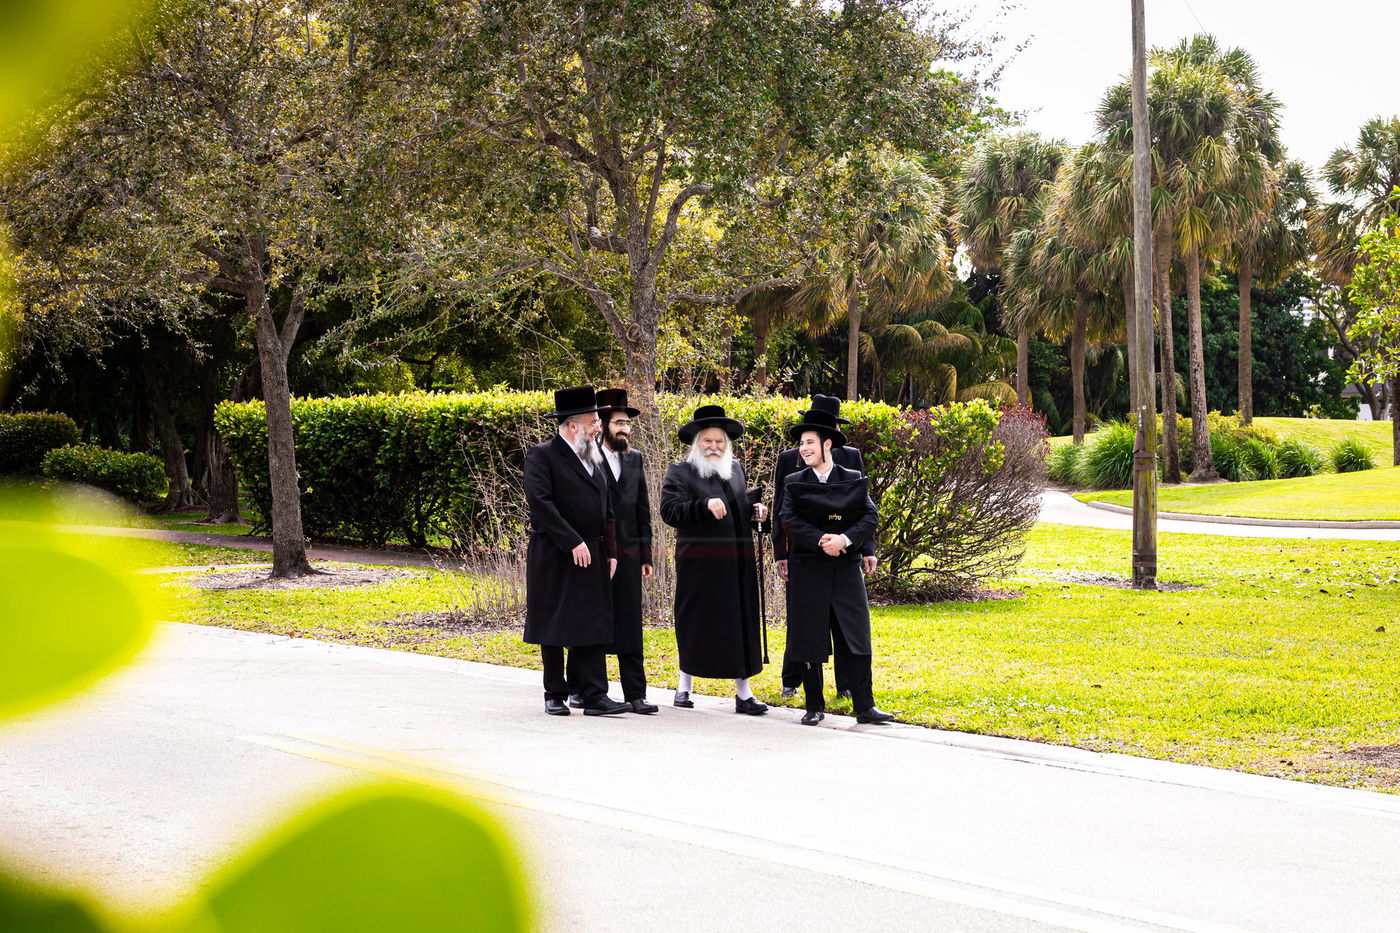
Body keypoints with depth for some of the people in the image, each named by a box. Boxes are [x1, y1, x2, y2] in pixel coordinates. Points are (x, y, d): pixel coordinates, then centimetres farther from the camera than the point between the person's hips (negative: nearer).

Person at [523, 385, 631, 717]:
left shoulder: (593, 458, 16)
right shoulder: (542, 455, -7)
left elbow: (605, 509, 21)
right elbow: (539, 501, -18)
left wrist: (610, 552, 12)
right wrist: (573, 542, -22)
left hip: (592, 555, 6)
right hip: (554, 557, -6)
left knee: (593, 625, 1)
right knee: (554, 627, 3)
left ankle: (595, 695, 1)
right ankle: (555, 695, 12)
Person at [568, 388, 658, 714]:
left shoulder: (635, 459, 13)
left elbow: (642, 510, 15)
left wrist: (645, 555, 11)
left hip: (628, 555, 4)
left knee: (630, 624, 2)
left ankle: (635, 693, 2)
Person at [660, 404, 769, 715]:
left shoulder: (735, 469, 14)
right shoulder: (680, 472, -3)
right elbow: (670, 512, -14)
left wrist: (753, 511, 6)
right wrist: (705, 505, -25)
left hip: (737, 563, 5)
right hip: (700, 565, -5)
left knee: (741, 625, 4)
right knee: (696, 624, 3)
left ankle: (743, 692, 8)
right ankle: (685, 687, 19)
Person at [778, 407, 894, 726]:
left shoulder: (854, 481, 6)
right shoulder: (795, 483, 4)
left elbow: (871, 517, -2)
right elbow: (789, 521, -7)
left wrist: (845, 539, -18)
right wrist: (821, 540, -19)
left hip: (846, 566, 0)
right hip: (807, 568, 0)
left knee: (856, 636, -3)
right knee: (808, 639, 1)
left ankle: (865, 707, 1)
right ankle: (814, 707, 11)